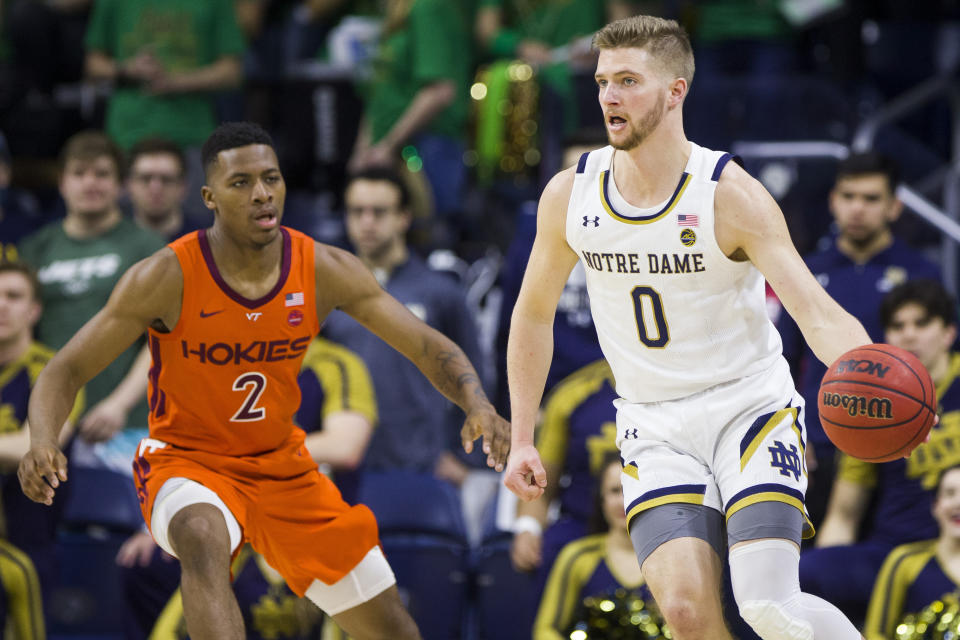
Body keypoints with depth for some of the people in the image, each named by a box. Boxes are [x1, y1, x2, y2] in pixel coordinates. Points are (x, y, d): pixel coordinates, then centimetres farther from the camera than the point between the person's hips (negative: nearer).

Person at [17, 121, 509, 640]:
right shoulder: (166, 277, -22)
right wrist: (42, 441, -38)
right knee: (203, 540, -41)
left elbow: (430, 349, -8)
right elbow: (67, 369, -17)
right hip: (187, 462, -4)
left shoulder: (324, 270, -12)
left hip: (282, 466, 4)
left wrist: (476, 404, -30)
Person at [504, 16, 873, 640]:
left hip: (751, 408, -3)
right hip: (656, 428, 3)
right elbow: (534, 314, 14)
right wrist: (522, 440, 10)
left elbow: (819, 312, -22)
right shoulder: (569, 195, -2)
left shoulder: (731, 195, -14)